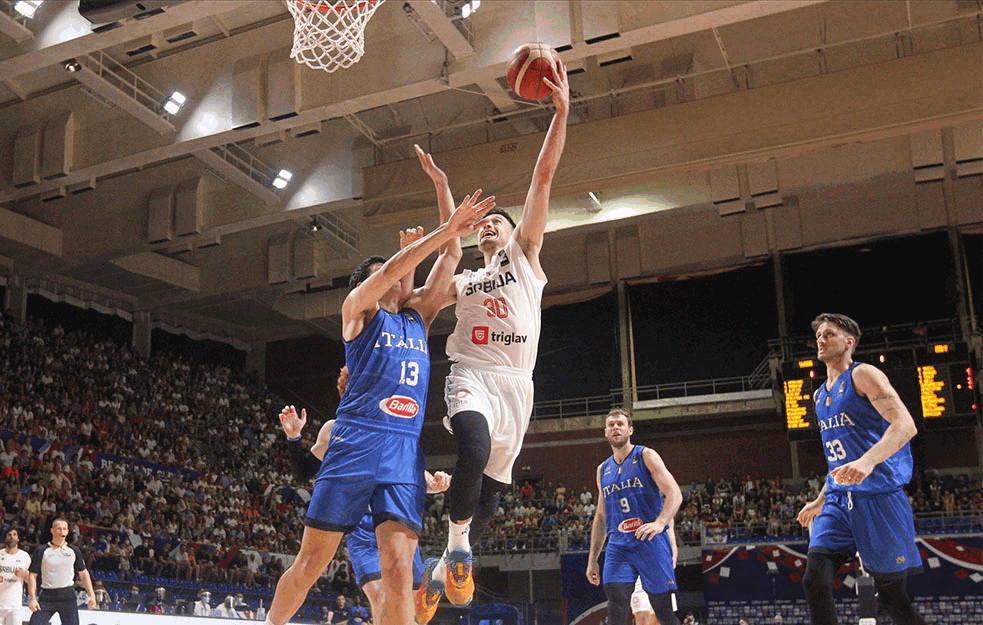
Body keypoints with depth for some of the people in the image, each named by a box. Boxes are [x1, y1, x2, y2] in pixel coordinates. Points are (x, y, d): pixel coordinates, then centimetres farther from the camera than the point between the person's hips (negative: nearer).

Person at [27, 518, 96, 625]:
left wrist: (91, 594, 4)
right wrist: (32, 598, -11)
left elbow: (83, 573, 12)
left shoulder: (73, 550, 6)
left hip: (68, 596, 1)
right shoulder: (41, 550, -1)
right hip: (47, 596, -1)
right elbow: (32, 575, -1)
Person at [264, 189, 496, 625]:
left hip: (406, 453, 4)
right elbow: (391, 270, -7)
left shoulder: (418, 315, 24)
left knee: (399, 573, -8)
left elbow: (445, 272, 18)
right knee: (309, 565, 1)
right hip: (356, 442, -4)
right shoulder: (358, 309, 9)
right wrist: (445, 230, -8)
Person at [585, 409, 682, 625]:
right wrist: (592, 559, 18)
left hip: (650, 542, -4)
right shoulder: (603, 470, 18)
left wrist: (660, 522, -28)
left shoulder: (646, 456, 2)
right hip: (618, 548, 4)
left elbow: (674, 493, -9)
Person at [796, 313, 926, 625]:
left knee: (891, 593, -1)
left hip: (878, 495, -7)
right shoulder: (820, 395, 20)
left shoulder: (863, 375, -4)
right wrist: (820, 501, 25)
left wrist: (868, 461, -34)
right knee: (815, 581, -8)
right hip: (839, 499, 7)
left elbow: (905, 424, -18)